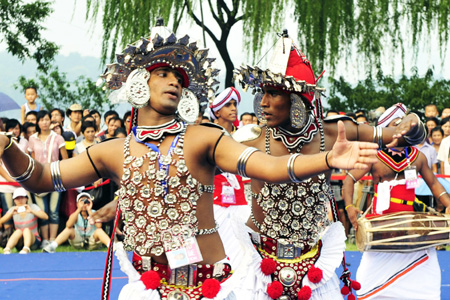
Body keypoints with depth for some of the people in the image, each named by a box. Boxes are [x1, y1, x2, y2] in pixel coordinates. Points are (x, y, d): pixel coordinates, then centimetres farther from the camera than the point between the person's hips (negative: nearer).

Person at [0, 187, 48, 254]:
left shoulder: (33, 207, -2)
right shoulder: (13, 210, 4)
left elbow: (45, 217, -18)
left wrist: (32, 211, -33)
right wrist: (11, 213, -26)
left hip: (34, 241, -1)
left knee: (26, 230, -30)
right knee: (19, 231, -28)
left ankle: (26, 249, -56)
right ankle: (7, 250, -50)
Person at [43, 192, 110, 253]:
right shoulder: (75, 215, -3)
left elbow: (98, 226, -28)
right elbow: (68, 225, -27)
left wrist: (89, 211, -26)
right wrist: (79, 210, -31)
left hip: (92, 241, -1)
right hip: (78, 241, 2)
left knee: (99, 230, -29)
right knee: (69, 229, -21)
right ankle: (52, 246, -30)